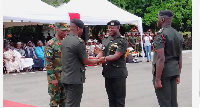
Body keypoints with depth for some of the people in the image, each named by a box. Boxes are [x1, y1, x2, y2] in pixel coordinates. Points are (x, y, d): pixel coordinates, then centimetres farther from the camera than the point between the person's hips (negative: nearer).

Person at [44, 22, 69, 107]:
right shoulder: (51, 44, -11)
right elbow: (48, 63, -15)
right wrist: (53, 78, -18)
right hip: (55, 78, -6)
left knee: (64, 100, 13)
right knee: (54, 100, 2)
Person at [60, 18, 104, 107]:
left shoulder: (64, 41, 10)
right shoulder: (79, 42, -16)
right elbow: (86, 61, -10)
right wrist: (99, 60, 5)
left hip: (65, 78, 9)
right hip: (75, 79, -9)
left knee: (69, 103, 17)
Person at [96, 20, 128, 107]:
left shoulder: (122, 40, -9)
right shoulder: (105, 40, 11)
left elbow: (116, 56, -18)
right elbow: (102, 53, 11)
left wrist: (104, 58, -28)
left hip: (118, 74, -6)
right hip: (107, 73, 6)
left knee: (119, 100, 3)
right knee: (111, 99, 16)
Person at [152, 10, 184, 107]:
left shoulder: (161, 35, -14)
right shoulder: (178, 35, 12)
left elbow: (161, 58, -21)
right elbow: (180, 57, 16)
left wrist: (157, 79, -20)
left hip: (163, 72, -8)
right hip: (174, 72, 8)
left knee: (165, 103, -2)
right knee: (173, 102, 13)